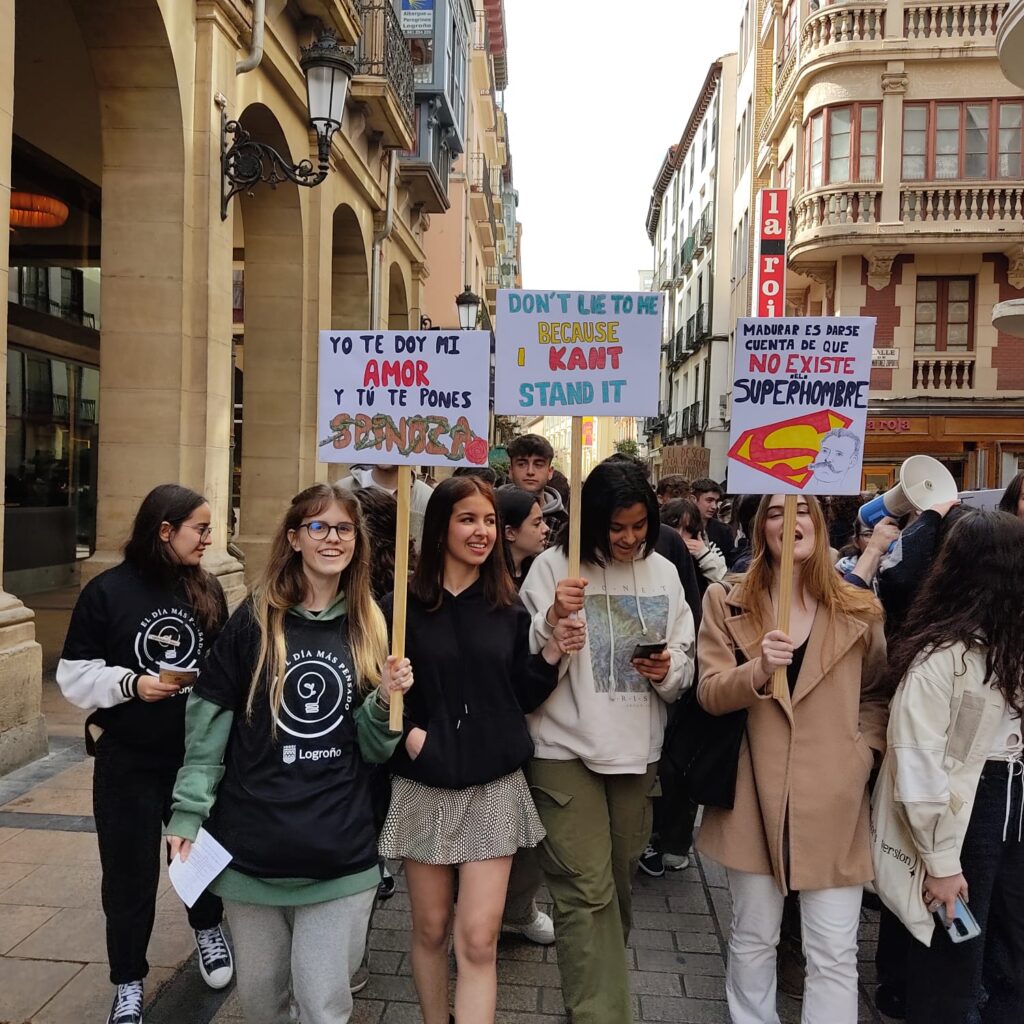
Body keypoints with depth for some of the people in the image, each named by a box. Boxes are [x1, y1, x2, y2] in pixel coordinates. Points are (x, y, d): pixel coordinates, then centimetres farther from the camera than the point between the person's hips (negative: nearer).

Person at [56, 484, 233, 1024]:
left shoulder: (207, 590, -2)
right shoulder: (107, 591, -11)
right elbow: (75, 675, -8)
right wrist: (131, 684, -21)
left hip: (197, 752, 3)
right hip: (127, 759, -2)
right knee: (129, 871, 9)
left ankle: (208, 928, 48)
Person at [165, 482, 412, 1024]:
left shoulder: (371, 628, 3)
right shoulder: (254, 620, -3)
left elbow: (374, 749, 7)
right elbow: (208, 721, 0)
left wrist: (386, 700, -11)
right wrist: (188, 813, -5)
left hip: (340, 854, 0)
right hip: (251, 843, 0)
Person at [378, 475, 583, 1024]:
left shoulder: (508, 608, 4)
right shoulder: (402, 606, -6)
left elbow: (521, 696, 6)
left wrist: (553, 651, -9)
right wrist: (409, 734, -17)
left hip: (495, 786, 1)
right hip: (424, 786, -1)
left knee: (478, 937, -1)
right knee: (431, 928, 13)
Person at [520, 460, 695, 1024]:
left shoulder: (663, 572, 5)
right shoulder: (553, 566, -8)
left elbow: (684, 662, 11)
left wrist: (668, 670, -11)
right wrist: (553, 619, -28)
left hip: (638, 749, 5)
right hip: (566, 749, -4)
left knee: (619, 881, 18)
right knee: (587, 891, -5)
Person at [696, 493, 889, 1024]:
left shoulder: (858, 609, 1)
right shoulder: (727, 602, 0)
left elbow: (878, 692, 15)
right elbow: (708, 693, -7)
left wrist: (865, 750, -1)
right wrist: (758, 670, -26)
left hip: (834, 800, 0)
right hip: (755, 796, 0)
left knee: (833, 953, 6)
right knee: (753, 938, 15)